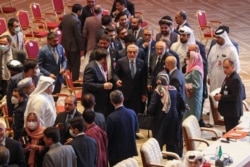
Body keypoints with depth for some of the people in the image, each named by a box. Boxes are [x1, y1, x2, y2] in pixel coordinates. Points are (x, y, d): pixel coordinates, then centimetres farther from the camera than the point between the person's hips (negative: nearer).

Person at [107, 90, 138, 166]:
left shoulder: (111, 117, -24)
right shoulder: (132, 113, -7)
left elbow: (108, 136, -15)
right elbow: (136, 128, 9)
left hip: (116, 153, -5)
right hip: (130, 150, 5)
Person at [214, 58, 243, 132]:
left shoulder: (235, 80, -21)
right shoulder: (228, 77, 11)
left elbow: (234, 97, -26)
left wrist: (221, 97, -19)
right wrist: (219, 95, 3)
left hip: (233, 113, -10)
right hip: (228, 112, 10)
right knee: (228, 131, 17)